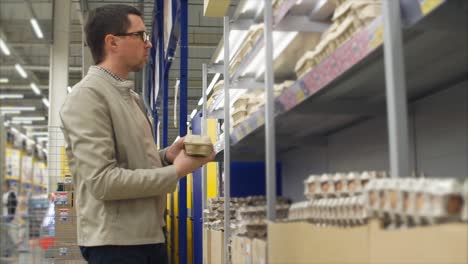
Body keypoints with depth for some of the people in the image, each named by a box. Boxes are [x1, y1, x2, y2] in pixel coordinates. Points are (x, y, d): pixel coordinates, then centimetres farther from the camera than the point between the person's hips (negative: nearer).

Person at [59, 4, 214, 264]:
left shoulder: (130, 96, 15)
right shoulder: (88, 95, -14)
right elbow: (103, 180, -21)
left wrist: (166, 155, 1)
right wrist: (176, 171, -16)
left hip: (149, 236, 9)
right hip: (114, 241, -9)